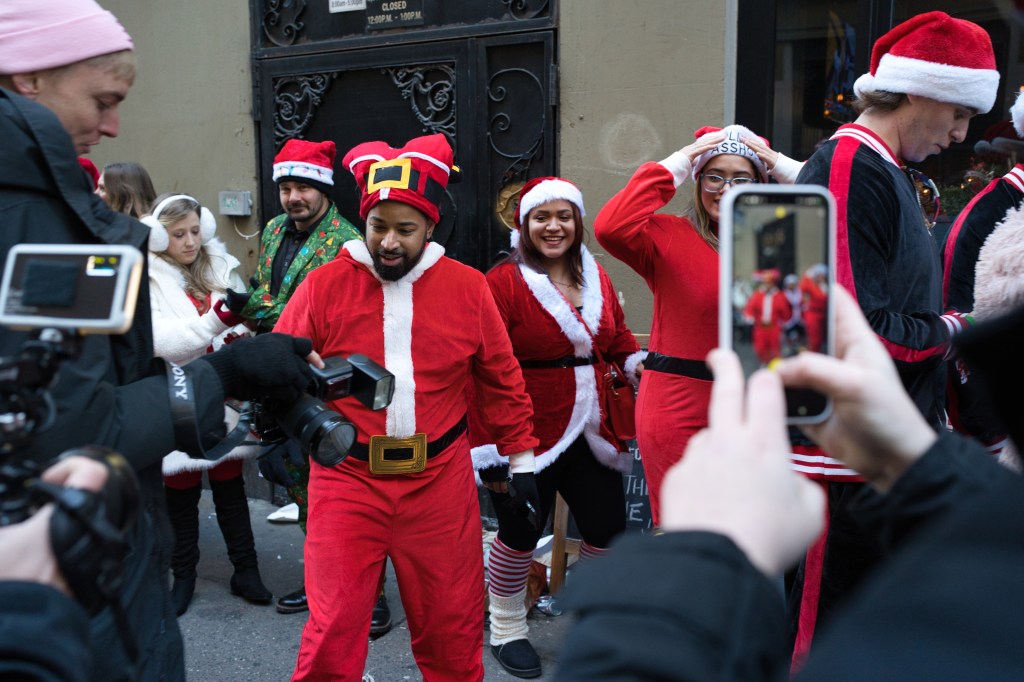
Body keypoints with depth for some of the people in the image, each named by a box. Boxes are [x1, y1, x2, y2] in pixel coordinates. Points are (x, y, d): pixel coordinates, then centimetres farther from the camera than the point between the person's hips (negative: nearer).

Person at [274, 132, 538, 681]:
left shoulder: (468, 289, 0)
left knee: (451, 624, 15)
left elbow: (501, 379, 8)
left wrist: (521, 458, 10)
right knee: (333, 627, 5)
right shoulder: (323, 286, -4)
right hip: (347, 479, -1)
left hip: (441, 482, 1)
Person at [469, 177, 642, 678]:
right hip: (530, 435, -6)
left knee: (608, 528, 11)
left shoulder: (596, 279, 10)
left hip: (591, 434, 6)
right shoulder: (503, 282, -10)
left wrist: (639, 363, -3)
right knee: (520, 533, 6)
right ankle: (507, 631, 30)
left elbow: (617, 338, 20)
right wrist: (489, 448, -16)